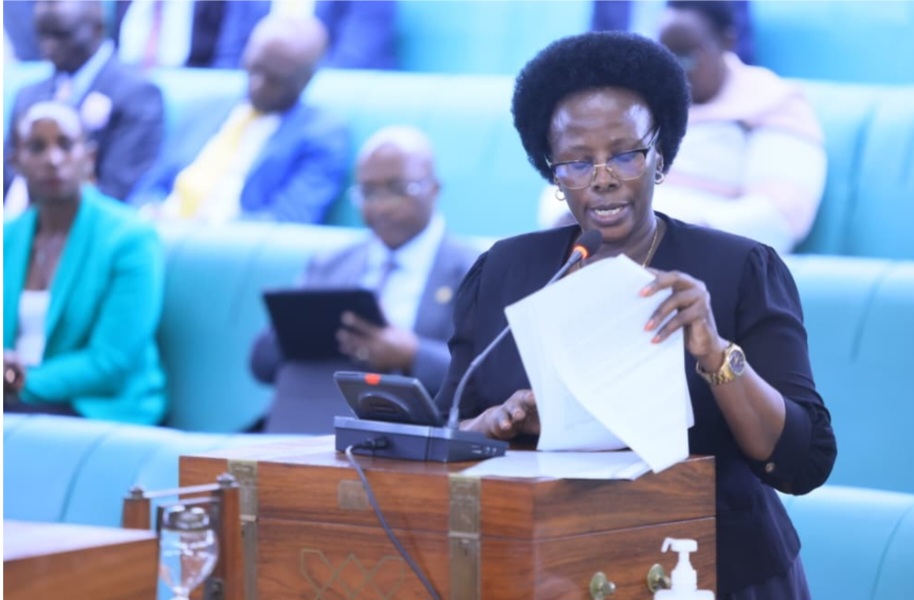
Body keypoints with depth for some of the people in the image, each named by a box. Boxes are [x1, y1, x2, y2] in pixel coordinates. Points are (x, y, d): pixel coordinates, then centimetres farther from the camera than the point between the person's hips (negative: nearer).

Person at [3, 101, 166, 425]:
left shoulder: (130, 240, -4)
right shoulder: (9, 238, 12)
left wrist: (26, 383, -20)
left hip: (100, 408, -5)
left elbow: (112, 363, -12)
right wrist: (9, 371, -15)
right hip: (14, 398, 5)